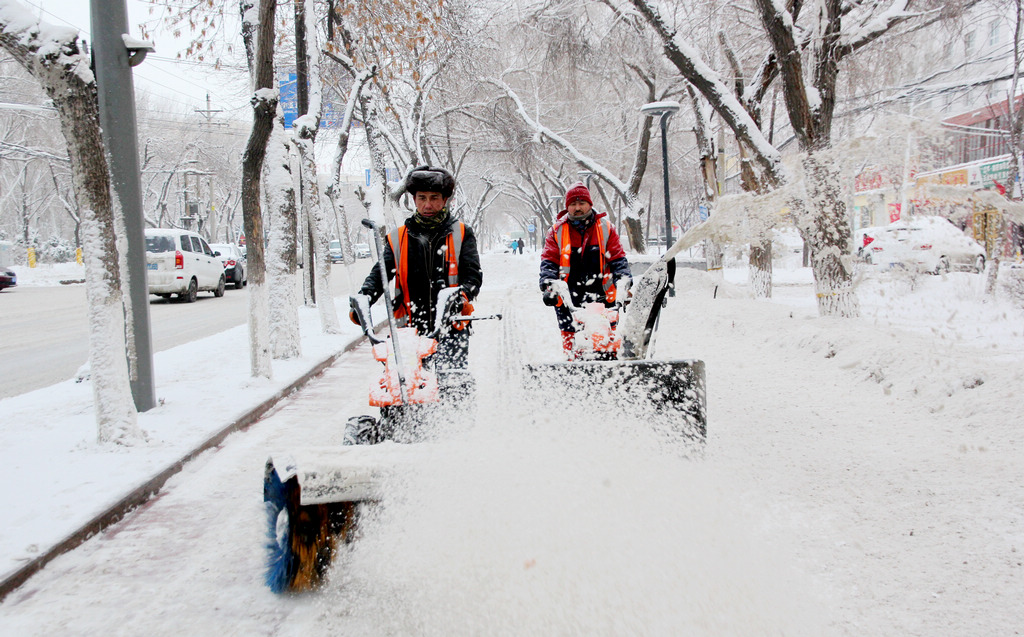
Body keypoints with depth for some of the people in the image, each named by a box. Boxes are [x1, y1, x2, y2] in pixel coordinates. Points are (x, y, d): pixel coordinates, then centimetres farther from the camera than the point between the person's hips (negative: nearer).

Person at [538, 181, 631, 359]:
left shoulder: (606, 228, 9)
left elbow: (618, 258, 7)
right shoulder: (557, 231, 8)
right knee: (569, 338, -1)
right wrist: (548, 285, -12)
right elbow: (549, 260, 5)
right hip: (568, 297, 0)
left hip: (601, 297, 0)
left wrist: (623, 281, -10)